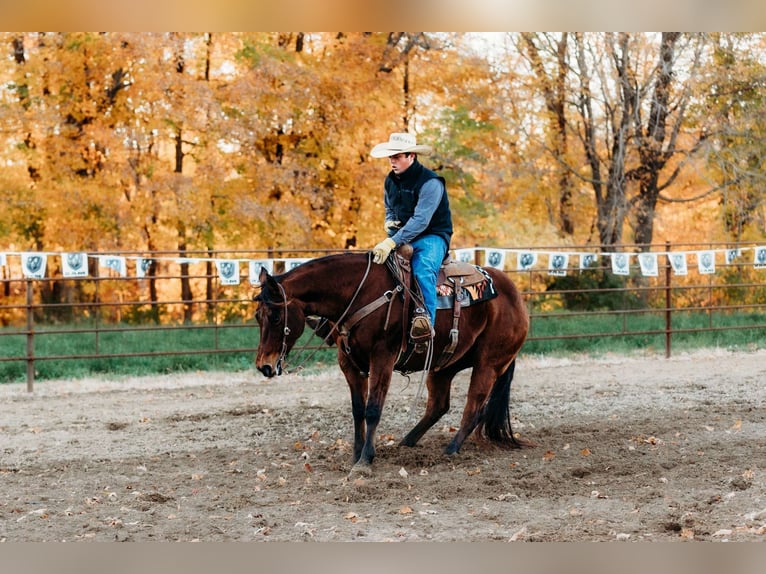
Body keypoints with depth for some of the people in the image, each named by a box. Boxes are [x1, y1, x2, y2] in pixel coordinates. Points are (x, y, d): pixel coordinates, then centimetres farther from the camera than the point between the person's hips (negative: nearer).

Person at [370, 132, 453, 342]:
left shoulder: (430, 182, -18)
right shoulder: (390, 181, 7)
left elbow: (420, 220, -27)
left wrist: (392, 242, -37)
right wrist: (389, 222, -1)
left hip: (432, 237, -8)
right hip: (401, 236, 8)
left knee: (422, 269, -38)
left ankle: (426, 318, -51)